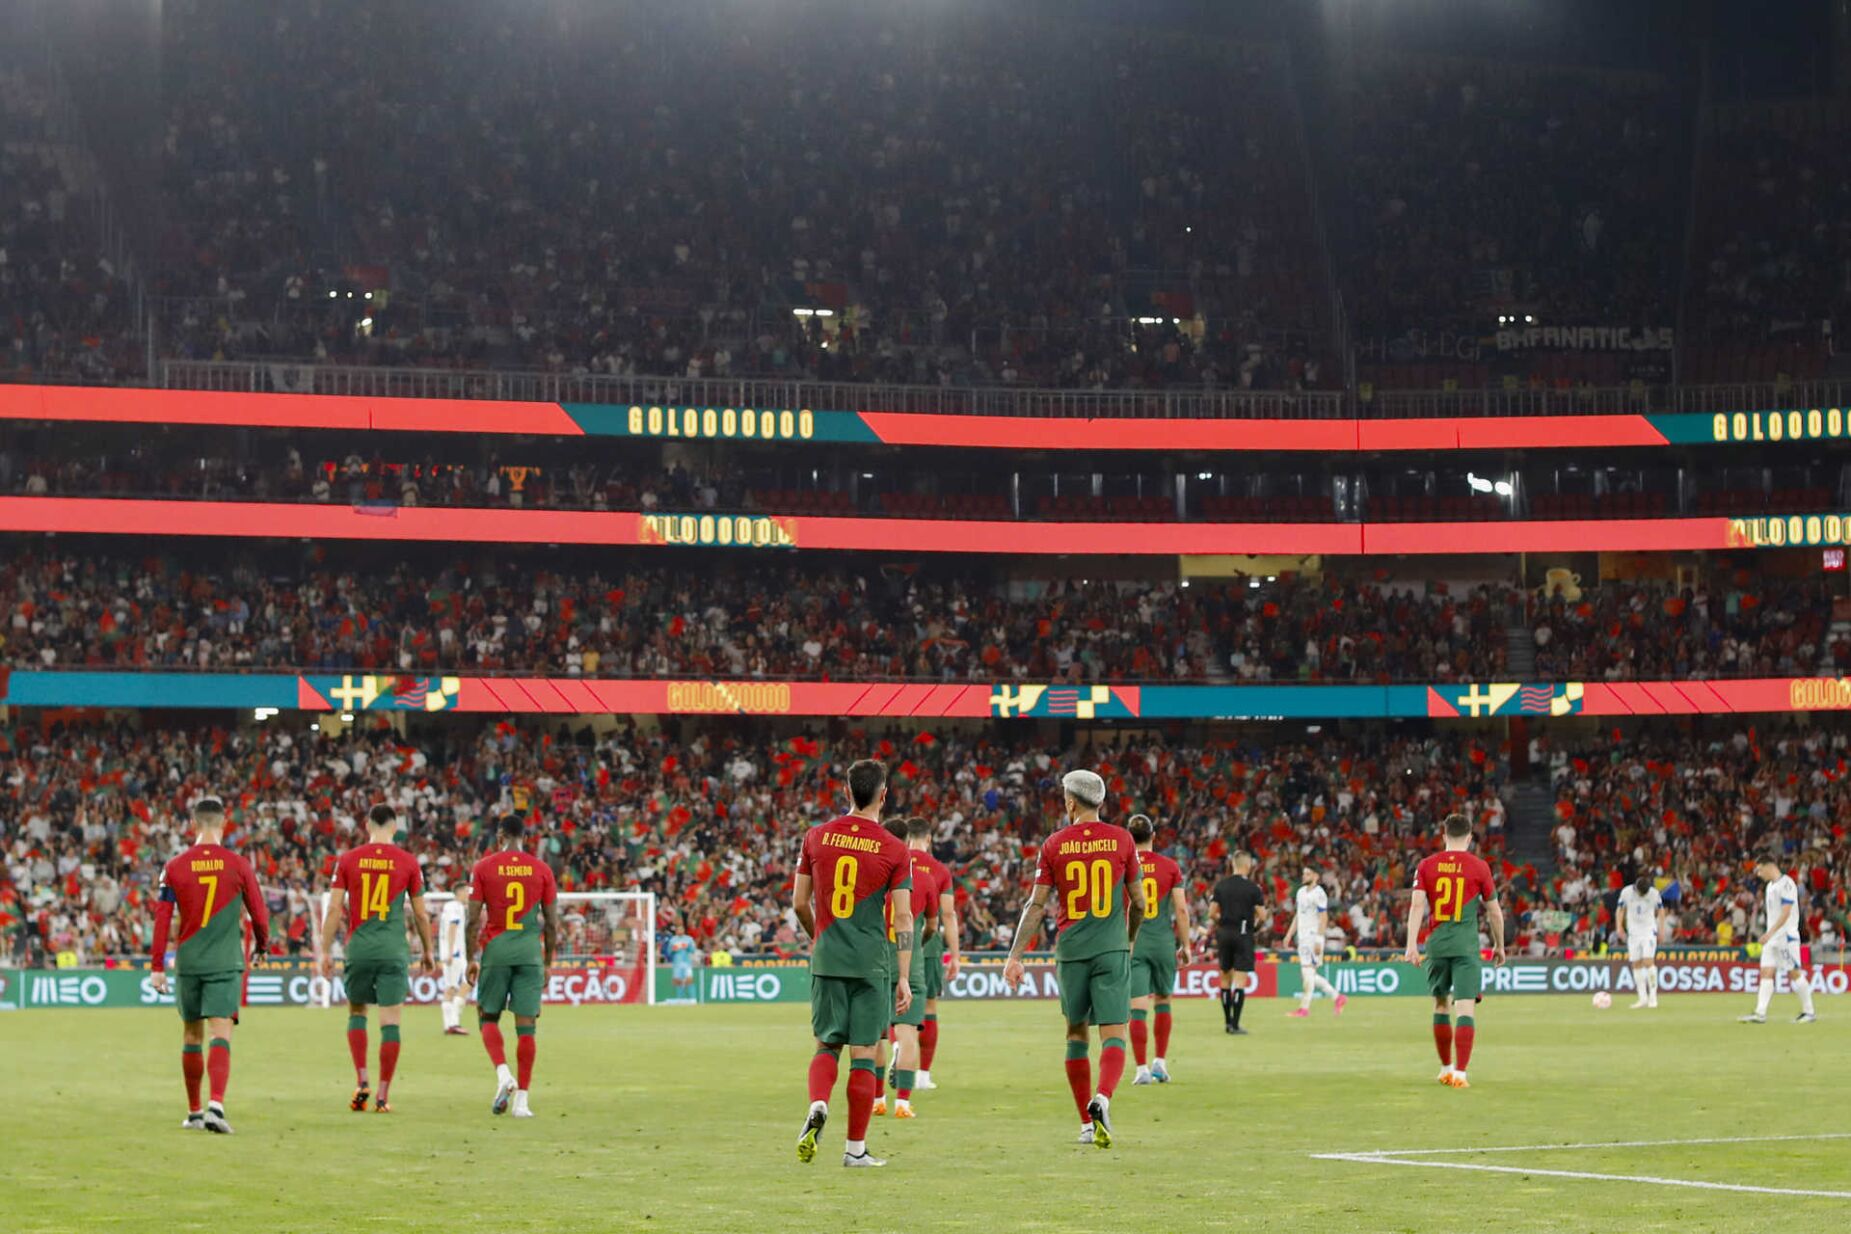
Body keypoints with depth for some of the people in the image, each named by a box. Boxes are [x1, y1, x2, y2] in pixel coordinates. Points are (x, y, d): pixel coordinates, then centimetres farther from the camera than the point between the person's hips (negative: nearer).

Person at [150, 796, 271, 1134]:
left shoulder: (174, 868, -1)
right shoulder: (238, 865, -3)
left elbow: (162, 919, -3)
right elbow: (259, 915, 3)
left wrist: (158, 967, 1)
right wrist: (262, 943, 23)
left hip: (188, 963, 2)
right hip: (226, 963, -2)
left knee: (192, 1036, 14)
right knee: (220, 1034, -7)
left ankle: (194, 1112, 23)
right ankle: (215, 1104, -26)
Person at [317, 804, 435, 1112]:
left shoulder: (348, 860, 3)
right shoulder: (408, 862, 2)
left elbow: (334, 908, 0)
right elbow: (421, 914, 6)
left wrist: (326, 951, 5)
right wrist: (427, 952, 17)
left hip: (358, 948, 1)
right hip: (394, 950, -1)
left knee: (356, 1012, 18)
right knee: (390, 1022, 1)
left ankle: (361, 1082, 4)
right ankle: (383, 1095, 1)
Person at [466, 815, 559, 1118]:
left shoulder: (484, 867, 0)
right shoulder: (542, 869, 5)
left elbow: (474, 919, -2)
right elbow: (551, 923, 6)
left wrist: (471, 959, 5)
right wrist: (548, 964, 14)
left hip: (495, 951, -1)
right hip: (531, 953, 1)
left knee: (488, 1017, 13)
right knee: (526, 1025, 1)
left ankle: (503, 1073, -11)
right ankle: (522, 1100, -2)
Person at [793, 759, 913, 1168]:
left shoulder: (817, 837, 3)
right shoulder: (895, 850, -4)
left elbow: (799, 902, 8)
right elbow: (903, 918, -6)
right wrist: (904, 979, -3)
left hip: (826, 961, 2)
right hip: (870, 962, -2)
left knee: (827, 1046, 13)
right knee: (863, 1054, 4)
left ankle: (817, 1107, -16)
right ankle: (856, 1148, 6)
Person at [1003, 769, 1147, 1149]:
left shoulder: (1054, 844, 1)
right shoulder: (1121, 839, 1)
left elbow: (1037, 905, 0)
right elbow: (1138, 903, 6)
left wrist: (1015, 956, 3)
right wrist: (1130, 939, 24)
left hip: (1071, 948, 1)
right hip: (1112, 947, -1)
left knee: (1076, 1033, 14)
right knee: (1113, 1034, -4)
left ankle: (1086, 1124, 17)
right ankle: (1102, 1098, -31)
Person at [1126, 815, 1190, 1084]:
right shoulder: (1170, 867, 0)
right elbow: (1181, 910, -1)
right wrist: (1185, 945, 7)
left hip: (1132, 944, -1)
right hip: (1163, 942, 1)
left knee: (1137, 1008, -2)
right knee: (1162, 1002, 18)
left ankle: (1142, 1069, -5)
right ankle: (1160, 1061, 17)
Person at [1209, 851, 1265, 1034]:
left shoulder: (1221, 885, 2)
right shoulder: (1252, 887, -8)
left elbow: (1212, 914, 2)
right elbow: (1262, 916, -9)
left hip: (1224, 933, 4)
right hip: (1243, 935, -4)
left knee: (1225, 979, 16)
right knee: (1240, 981, -3)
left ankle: (1227, 1021, 23)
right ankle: (1235, 1025, -8)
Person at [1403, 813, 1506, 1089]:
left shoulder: (1427, 865, 5)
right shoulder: (1479, 867, 0)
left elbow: (1417, 905, -5)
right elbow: (1494, 912, 4)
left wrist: (1412, 944, -8)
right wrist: (1499, 946, 17)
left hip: (1436, 945, 3)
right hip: (1467, 947, -3)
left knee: (1441, 1005, 18)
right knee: (1466, 1009, -6)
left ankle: (1446, 1068, 28)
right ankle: (1459, 1073, -18)